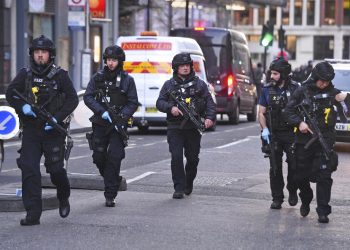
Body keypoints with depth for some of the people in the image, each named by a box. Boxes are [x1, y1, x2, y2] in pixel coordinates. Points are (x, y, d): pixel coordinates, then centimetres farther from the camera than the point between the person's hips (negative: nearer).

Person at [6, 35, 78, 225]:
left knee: (55, 168, -3)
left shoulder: (60, 75, -3)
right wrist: (22, 106, -10)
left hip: (53, 130, -2)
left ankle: (64, 198, 30)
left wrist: (57, 118, -14)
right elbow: (10, 94, 9)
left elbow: (73, 99, -4)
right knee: (29, 170, -7)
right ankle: (33, 214, -5)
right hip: (31, 130, 2)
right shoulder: (25, 75, 4)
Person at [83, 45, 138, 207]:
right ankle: (111, 180, 31)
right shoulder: (98, 77, 6)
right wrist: (102, 111, -13)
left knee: (114, 158, -9)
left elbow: (133, 103, 1)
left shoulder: (127, 80, 1)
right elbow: (88, 97, 1)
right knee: (98, 157, 3)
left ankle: (110, 195, -5)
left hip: (118, 125, -2)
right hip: (100, 123, 2)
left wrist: (121, 117, -14)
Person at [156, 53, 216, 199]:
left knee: (193, 158, 7)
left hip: (194, 128, 1)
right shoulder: (169, 85, 9)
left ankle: (188, 184, 30)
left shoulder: (199, 84, 9)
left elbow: (209, 103, 6)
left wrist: (210, 118, -11)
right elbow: (159, 103, 6)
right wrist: (170, 108, -14)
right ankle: (179, 188, -5)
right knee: (176, 158, -10)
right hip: (175, 128, -1)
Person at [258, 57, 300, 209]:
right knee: (275, 168, 3)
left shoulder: (295, 88, -2)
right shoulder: (267, 90, 6)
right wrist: (264, 129, -6)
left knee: (294, 165, -4)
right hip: (273, 135, 2)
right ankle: (277, 198, 9)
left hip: (291, 134, -2)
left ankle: (292, 191, 19)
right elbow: (261, 112, 8)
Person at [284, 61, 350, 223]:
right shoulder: (302, 92, 2)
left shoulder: (332, 93, 2)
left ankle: (323, 211, -4)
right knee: (301, 175, 11)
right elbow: (289, 110, 4)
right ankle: (305, 201, 37)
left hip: (325, 141, -1)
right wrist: (299, 123, -11)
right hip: (304, 140, 1)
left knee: (324, 176, -7)